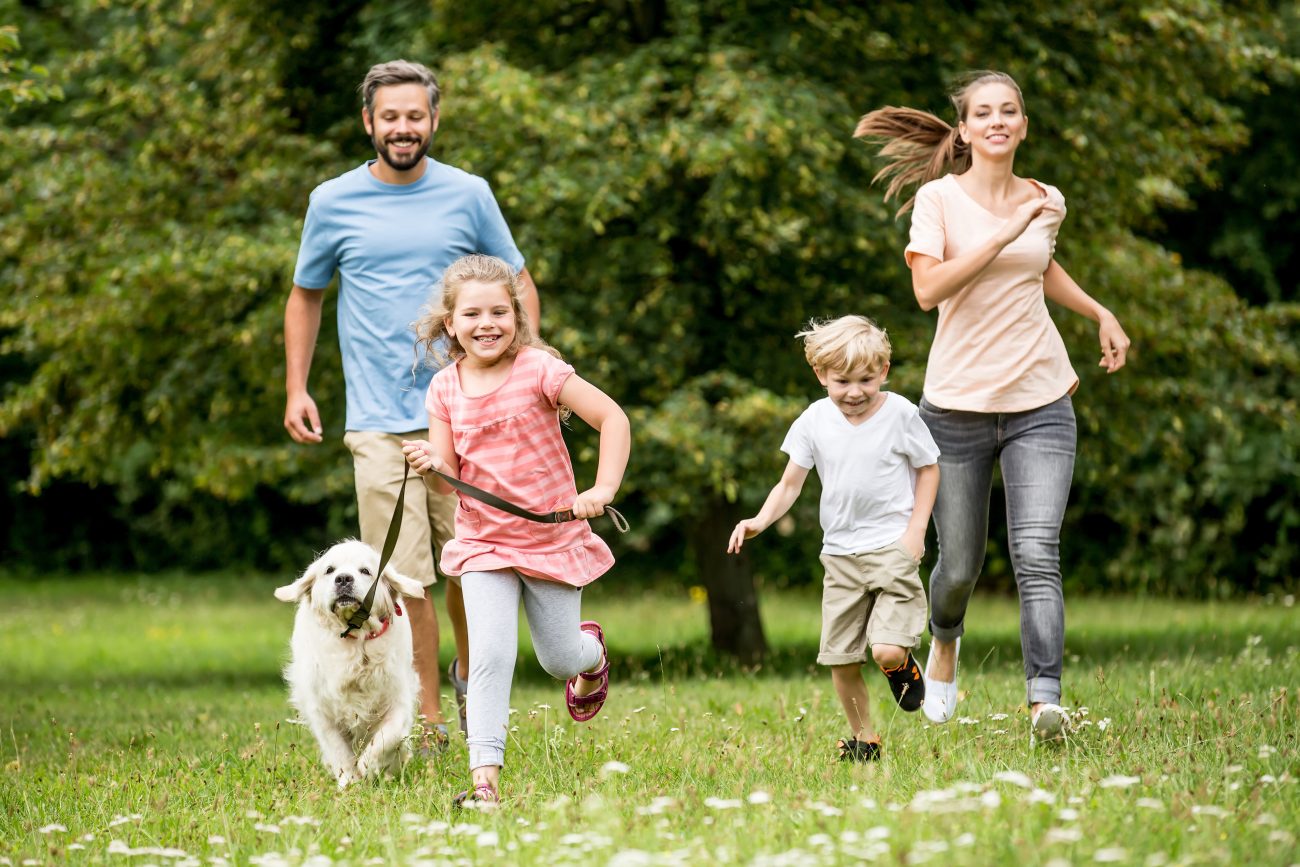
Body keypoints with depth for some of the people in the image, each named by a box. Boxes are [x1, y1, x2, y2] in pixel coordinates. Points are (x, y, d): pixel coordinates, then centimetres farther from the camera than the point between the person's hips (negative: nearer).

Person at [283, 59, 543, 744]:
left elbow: (517, 282, 14)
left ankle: (469, 674, 29)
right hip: (379, 424, 0)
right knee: (403, 580, -4)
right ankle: (427, 721, 4)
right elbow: (305, 296, 18)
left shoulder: (468, 195, 4)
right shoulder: (333, 202, 5)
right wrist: (296, 390, 9)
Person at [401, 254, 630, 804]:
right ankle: (485, 775, -14)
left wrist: (604, 489, -25)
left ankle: (592, 651, 48)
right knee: (491, 655, -15)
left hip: (553, 538, -2)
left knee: (560, 661, 11)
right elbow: (450, 482, 0)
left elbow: (613, 418, -15)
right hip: (483, 543, 2)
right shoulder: (445, 390, -2)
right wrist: (429, 466, -23)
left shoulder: (538, 369, -14)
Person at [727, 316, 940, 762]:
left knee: (887, 652, -18)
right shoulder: (815, 421, 0)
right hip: (840, 553, 3)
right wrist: (760, 520, -14)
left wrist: (916, 529, -6)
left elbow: (928, 470, 5)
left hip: (892, 546, -3)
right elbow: (790, 483, 4)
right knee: (841, 659, 3)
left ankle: (903, 663, 18)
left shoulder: (900, 413, -6)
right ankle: (863, 738, 23)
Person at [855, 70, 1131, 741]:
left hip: (1040, 403, 2)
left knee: (1037, 556, -15)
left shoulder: (1046, 202, 9)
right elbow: (928, 289, -19)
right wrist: (1006, 233, -22)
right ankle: (944, 642, 42)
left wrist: (1101, 315, 21)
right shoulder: (938, 198, -4)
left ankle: (1045, 702, -22)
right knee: (960, 565, 8)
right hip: (958, 405, -2)